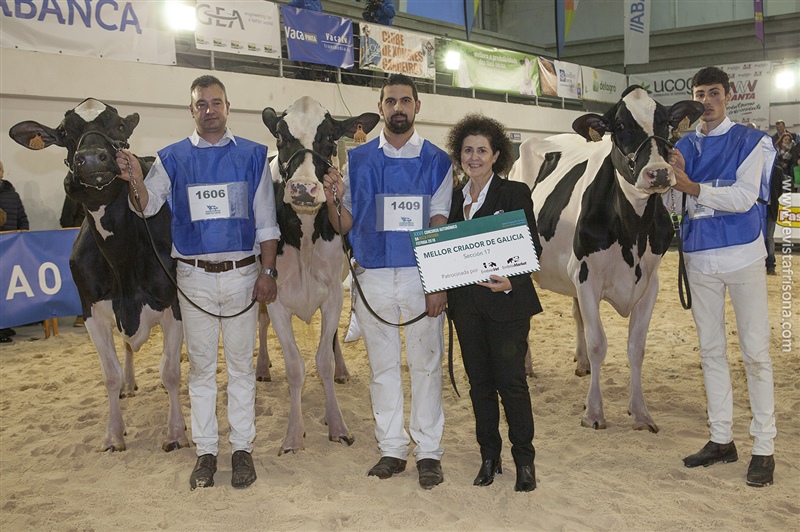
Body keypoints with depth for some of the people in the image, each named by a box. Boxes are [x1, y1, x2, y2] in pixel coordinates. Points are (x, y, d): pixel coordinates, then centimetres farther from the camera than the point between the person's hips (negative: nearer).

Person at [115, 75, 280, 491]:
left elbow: (266, 222, 2)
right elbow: (147, 207, -1)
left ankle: (242, 448, 17)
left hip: (242, 274, -1)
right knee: (201, 366, 8)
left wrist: (268, 272, -4)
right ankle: (206, 451, 18)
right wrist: (136, 181, -23)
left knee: (241, 365, 7)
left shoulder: (252, 155, 3)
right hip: (194, 277, 1)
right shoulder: (173, 158, 6)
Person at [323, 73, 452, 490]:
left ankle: (429, 452, 15)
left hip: (421, 275, -2)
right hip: (373, 278, 2)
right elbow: (345, 226, 8)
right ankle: (391, 449, 21)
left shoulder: (436, 161, 3)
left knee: (425, 364, 4)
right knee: (382, 366, 9)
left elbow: (439, 227, -3)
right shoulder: (357, 160, 8)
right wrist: (333, 199, -14)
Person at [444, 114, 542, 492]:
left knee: (511, 381, -2)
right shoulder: (454, 198, 11)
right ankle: (489, 457, 23)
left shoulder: (515, 193, -3)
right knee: (479, 382, 11)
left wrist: (510, 283, -21)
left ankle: (524, 460, 14)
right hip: (466, 304, 5)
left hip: (506, 303, -4)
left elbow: (533, 249, -6)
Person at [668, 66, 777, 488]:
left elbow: (744, 198, -15)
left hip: (742, 255, -4)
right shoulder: (682, 146, 8)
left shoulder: (749, 141, -3)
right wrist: (668, 179, -17)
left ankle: (764, 448, 8)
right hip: (700, 258, 4)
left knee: (755, 352, -1)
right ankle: (721, 440, 23)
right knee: (710, 350, 11)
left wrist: (693, 187, -25)